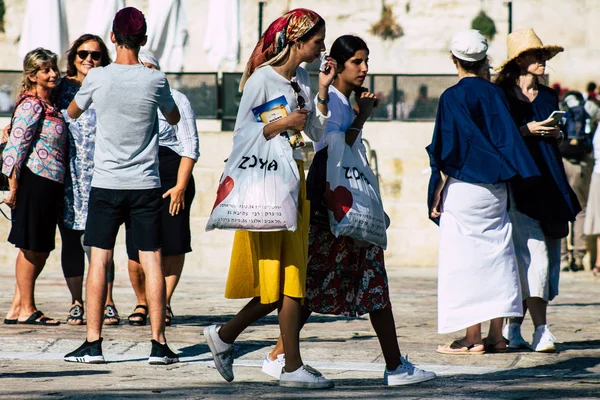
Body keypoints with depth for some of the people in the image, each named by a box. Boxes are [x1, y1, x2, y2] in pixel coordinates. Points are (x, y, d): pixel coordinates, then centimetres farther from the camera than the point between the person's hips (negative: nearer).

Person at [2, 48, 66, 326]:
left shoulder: (49, 105, 15)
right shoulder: (32, 105, -12)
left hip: (50, 185, 9)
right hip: (34, 181, -9)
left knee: (40, 250, 12)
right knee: (31, 248, -2)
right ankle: (26, 311, 5)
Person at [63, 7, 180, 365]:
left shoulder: (98, 77, -6)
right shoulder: (156, 80, -6)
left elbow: (72, 112, 12)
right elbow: (174, 118, 15)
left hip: (106, 183, 0)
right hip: (146, 184, 0)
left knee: (100, 260, 4)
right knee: (152, 261, 3)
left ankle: (93, 343, 2)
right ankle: (159, 344, 2)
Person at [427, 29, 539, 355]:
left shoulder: (453, 97, -9)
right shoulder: (496, 93, 7)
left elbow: (447, 153, -12)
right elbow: (507, 140, 9)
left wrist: (437, 195, -6)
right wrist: (504, 183, 17)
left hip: (464, 188, -6)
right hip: (495, 190, 6)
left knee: (465, 259, -3)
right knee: (496, 255, 8)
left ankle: (472, 338, -6)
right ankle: (496, 335, 7)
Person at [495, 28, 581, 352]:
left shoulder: (548, 97, 17)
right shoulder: (501, 96, -1)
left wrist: (557, 135, 4)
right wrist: (526, 130, -14)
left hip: (547, 184, 6)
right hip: (517, 184, -6)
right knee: (534, 253, -16)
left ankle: (513, 326, 14)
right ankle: (540, 329, -20)